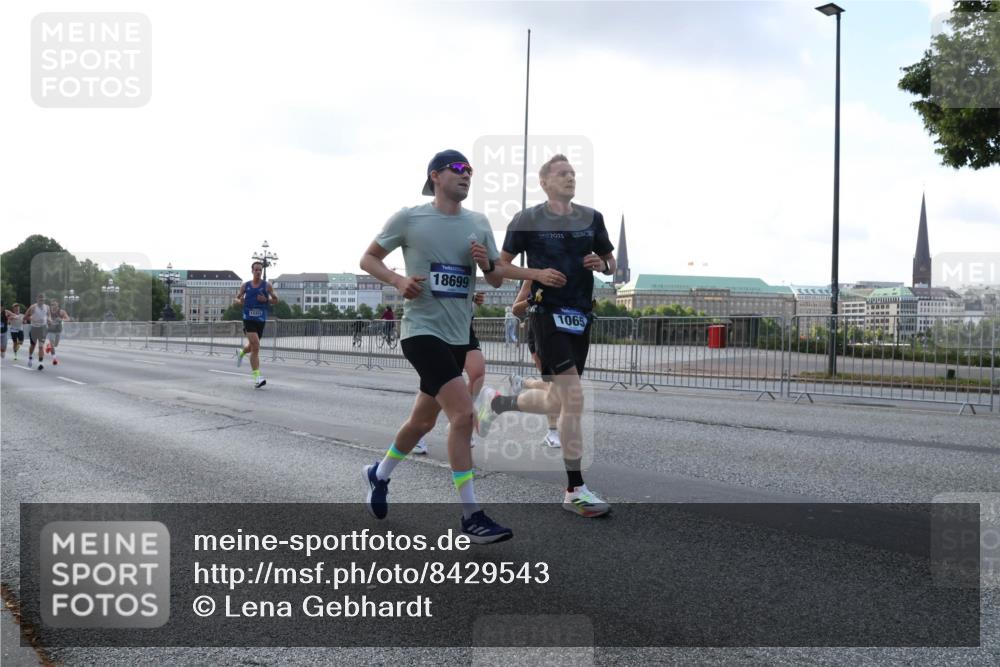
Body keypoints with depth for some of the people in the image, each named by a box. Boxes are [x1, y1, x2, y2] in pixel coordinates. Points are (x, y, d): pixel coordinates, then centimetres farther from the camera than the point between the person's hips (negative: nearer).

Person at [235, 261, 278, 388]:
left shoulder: (267, 285, 2)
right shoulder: (245, 286, 5)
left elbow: (276, 300, 6)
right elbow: (237, 298, 18)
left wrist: (266, 300, -13)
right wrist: (240, 300, -6)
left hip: (261, 320, 2)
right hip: (248, 319, -2)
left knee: (253, 347, 16)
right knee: (255, 346, -17)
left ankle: (241, 352, 54)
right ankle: (257, 378, -16)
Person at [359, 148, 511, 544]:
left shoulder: (478, 223, 9)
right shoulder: (408, 219, -5)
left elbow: (497, 280, 14)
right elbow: (368, 259, 4)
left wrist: (487, 264, -8)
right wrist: (399, 281, -14)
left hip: (458, 336, 7)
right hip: (422, 330, -6)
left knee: (423, 420, 17)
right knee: (463, 412, -20)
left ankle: (379, 475, 44)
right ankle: (471, 517, -12)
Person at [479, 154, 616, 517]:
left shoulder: (592, 218, 11)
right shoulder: (527, 219, -2)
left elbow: (611, 262, 20)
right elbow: (502, 265, 4)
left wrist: (602, 264, -4)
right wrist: (537, 274, -13)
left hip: (581, 315, 6)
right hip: (548, 313, -6)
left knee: (559, 400, 12)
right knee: (574, 398, -15)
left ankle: (495, 401, 40)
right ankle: (575, 490, -3)